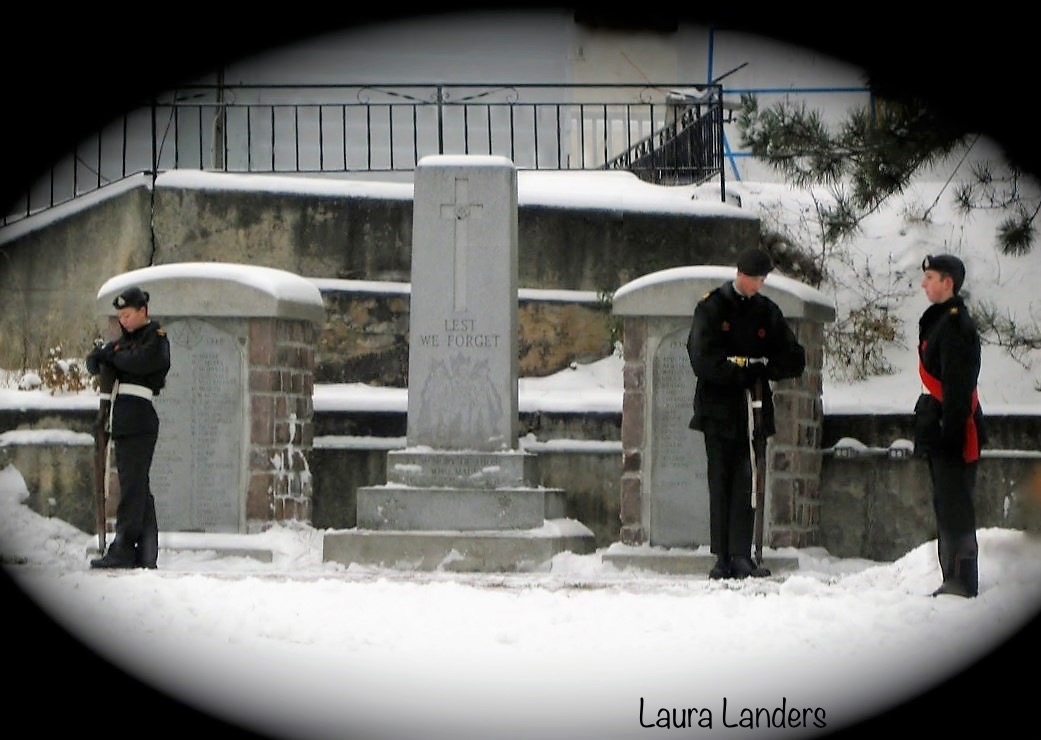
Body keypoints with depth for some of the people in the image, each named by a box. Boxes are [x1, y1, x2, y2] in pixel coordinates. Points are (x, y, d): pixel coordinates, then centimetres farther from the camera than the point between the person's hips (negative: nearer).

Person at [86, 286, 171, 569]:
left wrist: (113, 356, -2)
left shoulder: (156, 337, -1)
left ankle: (122, 550, -17)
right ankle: (146, 554, 9)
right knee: (139, 487, 8)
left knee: (133, 485, -12)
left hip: (139, 417, -9)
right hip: (124, 421, 9)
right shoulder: (127, 339, 23)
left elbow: (141, 362, -19)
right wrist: (105, 355, -6)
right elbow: (94, 362, 17)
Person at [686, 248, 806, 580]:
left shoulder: (767, 312, 10)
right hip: (719, 411, -2)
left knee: (746, 484, -4)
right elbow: (703, 361, -11)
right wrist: (748, 367, -10)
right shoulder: (712, 307, 0)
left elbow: (794, 362, 8)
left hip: (752, 411, 2)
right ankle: (723, 558, 1)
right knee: (721, 484, -1)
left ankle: (741, 556, -4)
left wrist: (761, 366, -7)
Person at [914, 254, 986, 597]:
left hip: (953, 430, -11)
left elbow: (957, 386, -21)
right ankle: (955, 580, 17)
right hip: (941, 430, 11)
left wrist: (949, 432, -24)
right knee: (946, 506, 13)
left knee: (955, 508, -9)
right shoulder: (939, 321, 17)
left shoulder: (955, 324, -15)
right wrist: (928, 432, 22)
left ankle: (962, 581, -8)